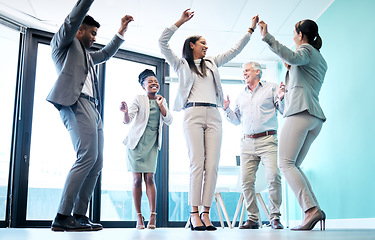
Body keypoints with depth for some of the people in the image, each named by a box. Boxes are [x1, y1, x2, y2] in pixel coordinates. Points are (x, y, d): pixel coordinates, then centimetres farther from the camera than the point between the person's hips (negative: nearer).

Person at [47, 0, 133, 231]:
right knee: (87, 157, -21)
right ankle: (62, 217, -19)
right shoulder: (64, 42, 12)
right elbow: (74, 19, -4)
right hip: (76, 103, -10)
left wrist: (121, 32, 44)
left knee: (96, 163, 2)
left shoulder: (86, 55, 34)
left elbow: (106, 54, 48)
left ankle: (79, 215, 3)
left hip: (92, 108, 10)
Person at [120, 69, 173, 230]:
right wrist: (126, 112, -31)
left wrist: (161, 106, -7)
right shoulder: (139, 99, -1)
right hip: (136, 142, -2)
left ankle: (153, 216, -1)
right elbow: (127, 120, -9)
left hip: (152, 143, 2)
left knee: (149, 177, -4)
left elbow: (169, 121, 5)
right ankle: (139, 217, 5)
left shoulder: (162, 101, 12)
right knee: (137, 178, -3)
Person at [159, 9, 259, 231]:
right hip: (193, 114, -4)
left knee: (212, 166, -6)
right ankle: (195, 214, -8)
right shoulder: (181, 64, 15)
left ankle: (206, 213, -4)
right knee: (197, 164, -12)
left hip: (214, 115, 4)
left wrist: (251, 30, 31)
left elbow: (235, 50, 32)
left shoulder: (212, 63, 27)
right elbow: (163, 42, 5)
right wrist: (181, 21, 2)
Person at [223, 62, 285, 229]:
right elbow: (237, 120, 27)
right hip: (247, 142, 5)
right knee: (246, 181, -2)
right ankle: (252, 218, 6)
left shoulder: (271, 88, 9)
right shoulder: (241, 96, 23)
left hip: (267, 140, -4)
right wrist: (226, 109, 13)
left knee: (273, 178, -16)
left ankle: (275, 217, -5)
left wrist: (281, 99, -14)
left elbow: (284, 111, 4)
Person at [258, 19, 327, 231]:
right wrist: (290, 68, 36)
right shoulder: (321, 60, 31)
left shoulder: (306, 49, 5)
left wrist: (267, 37, -21)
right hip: (316, 117, 9)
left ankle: (311, 209, -27)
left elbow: (292, 57, -20)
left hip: (300, 112, -9)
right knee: (294, 166, 9)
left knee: (286, 163, -14)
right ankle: (315, 209, -2)